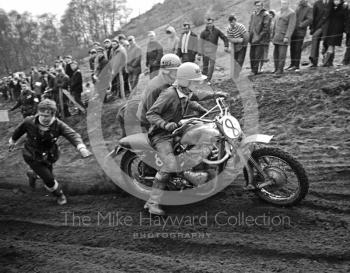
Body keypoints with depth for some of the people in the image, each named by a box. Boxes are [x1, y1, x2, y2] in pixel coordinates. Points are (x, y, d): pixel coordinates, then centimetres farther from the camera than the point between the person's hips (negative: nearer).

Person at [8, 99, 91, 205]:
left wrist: (81, 147, -55)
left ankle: (33, 175, 58)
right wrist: (12, 141, 17)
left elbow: (72, 134, -37)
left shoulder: (58, 125, -23)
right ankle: (59, 194, 23)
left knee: (47, 174, 23)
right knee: (49, 179, -7)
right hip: (32, 157, -2)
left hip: (48, 156, 3)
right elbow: (19, 130, -1)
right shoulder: (30, 122, -23)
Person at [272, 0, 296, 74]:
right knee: (276, 53, 6)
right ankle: (276, 69, 13)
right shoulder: (279, 12, 18)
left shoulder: (291, 13, -5)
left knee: (282, 54, -8)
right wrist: (273, 36, 17)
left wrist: (287, 37, -21)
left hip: (284, 37, -7)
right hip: (277, 37, 7)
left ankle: (280, 69, -3)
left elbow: (291, 26, -13)